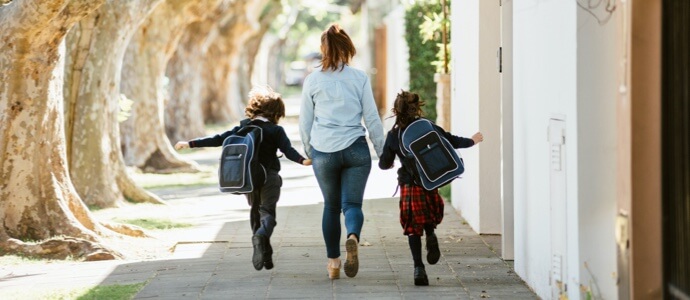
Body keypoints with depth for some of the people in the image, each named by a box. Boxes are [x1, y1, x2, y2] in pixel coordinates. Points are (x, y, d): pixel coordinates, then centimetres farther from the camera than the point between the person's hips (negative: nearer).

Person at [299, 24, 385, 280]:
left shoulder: (312, 80, 2)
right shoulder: (359, 78, -1)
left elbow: (304, 122, 8)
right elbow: (372, 119, 1)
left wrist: (309, 152, 21)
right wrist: (382, 152, 10)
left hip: (324, 152, 1)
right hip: (355, 149, -1)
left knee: (331, 206, 15)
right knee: (352, 203, 2)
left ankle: (333, 262, 16)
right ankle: (353, 237, -30)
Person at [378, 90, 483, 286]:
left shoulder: (394, 135, 0)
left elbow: (384, 164, 5)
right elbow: (451, 141, 5)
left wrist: (387, 163, 30)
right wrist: (472, 141, 22)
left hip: (409, 185, -1)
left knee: (413, 228, 6)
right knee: (429, 216, 23)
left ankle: (419, 268, -7)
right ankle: (431, 235, -12)